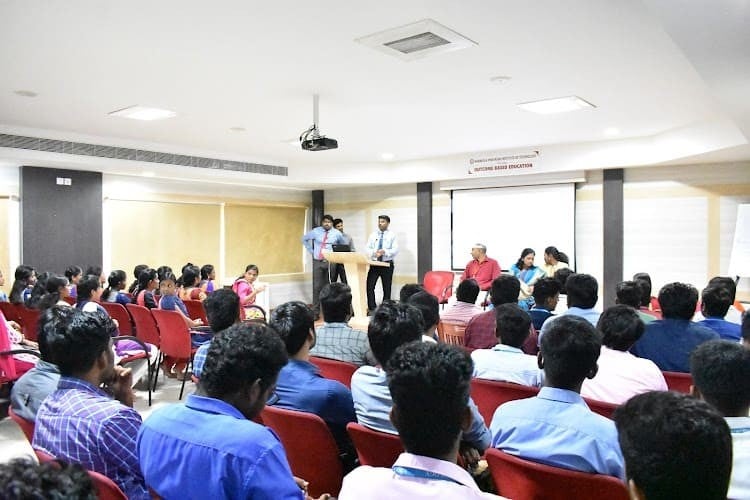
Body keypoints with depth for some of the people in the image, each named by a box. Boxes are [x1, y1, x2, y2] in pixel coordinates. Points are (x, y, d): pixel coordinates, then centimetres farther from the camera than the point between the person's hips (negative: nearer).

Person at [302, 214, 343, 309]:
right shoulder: (315, 231, 1)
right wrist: (311, 251, 9)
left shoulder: (336, 233, 1)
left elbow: (343, 245, 16)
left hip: (330, 262, 0)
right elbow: (304, 239, 14)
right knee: (317, 285, 0)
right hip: (318, 261, 0)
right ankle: (315, 307, 8)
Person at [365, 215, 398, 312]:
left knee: (387, 288, 6)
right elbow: (367, 249, 4)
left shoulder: (392, 235, 1)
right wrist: (374, 252, -17)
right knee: (369, 286, -7)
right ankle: (372, 308, 1)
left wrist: (384, 252, -24)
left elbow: (395, 250, -8)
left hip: (387, 264, -2)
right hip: (374, 264, 2)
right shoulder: (373, 235, 10)